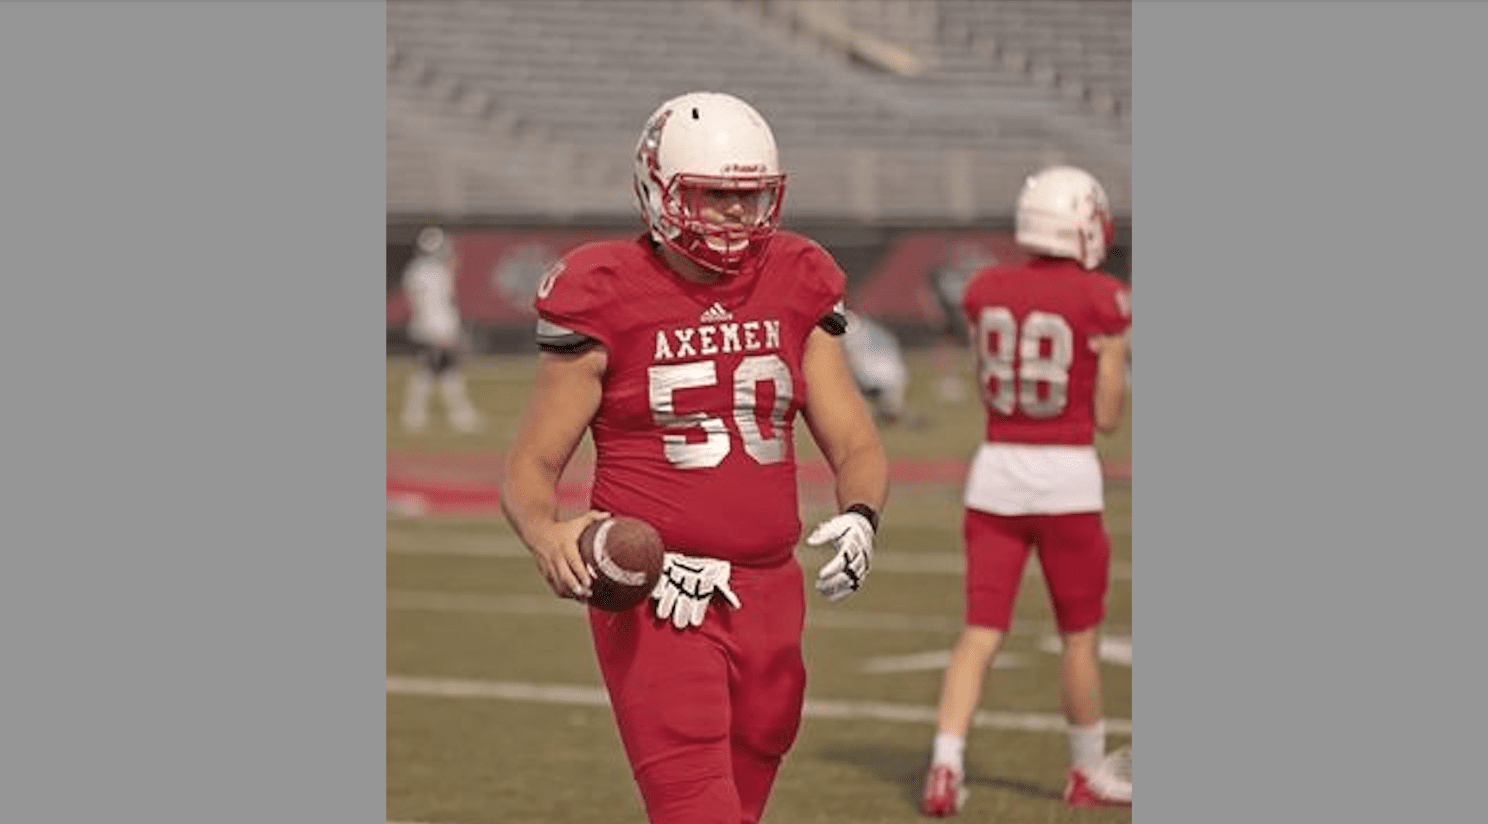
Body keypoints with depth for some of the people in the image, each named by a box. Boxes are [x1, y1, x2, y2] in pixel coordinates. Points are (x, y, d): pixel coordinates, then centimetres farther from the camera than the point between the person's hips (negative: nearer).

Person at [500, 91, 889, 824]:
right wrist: (546, 535, -24)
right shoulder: (608, 303, -5)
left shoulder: (794, 290, 7)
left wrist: (859, 516, -14)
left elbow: (856, 447, 9)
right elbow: (529, 467, -2)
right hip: (656, 599, -5)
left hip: (766, 597, 5)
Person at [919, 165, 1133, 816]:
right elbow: (1107, 417, -7)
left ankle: (945, 765, -13)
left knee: (980, 634, 4)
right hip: (1067, 477, -3)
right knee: (1079, 635, 14)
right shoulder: (1102, 301, -10)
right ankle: (1087, 772, 27)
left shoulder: (984, 292, 3)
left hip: (996, 472, 3)